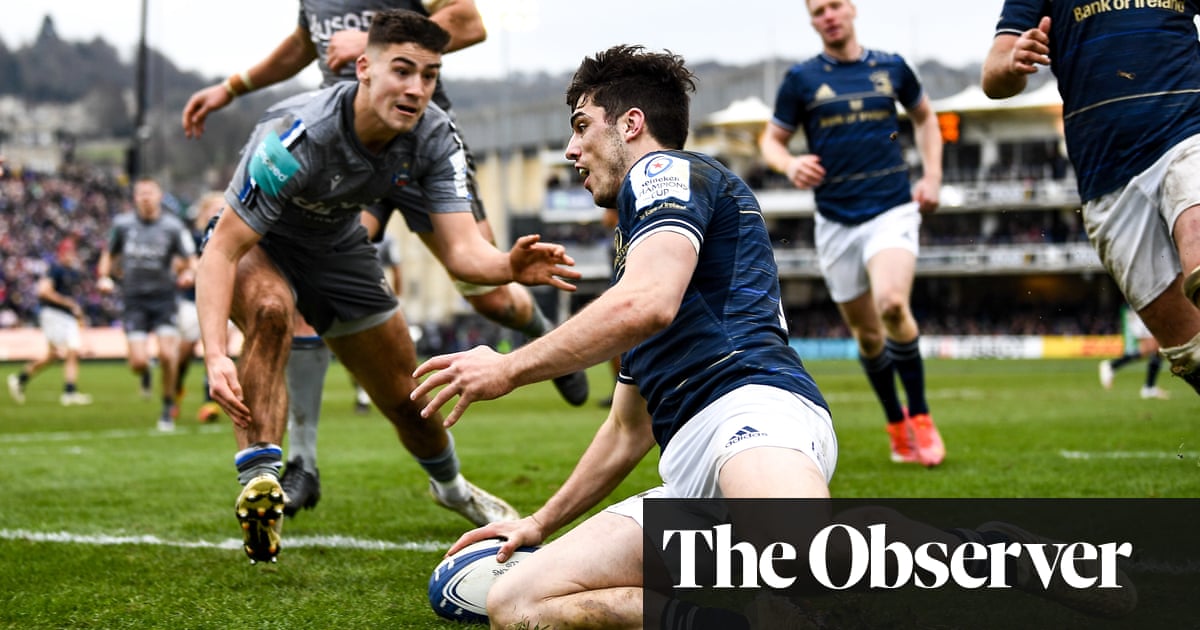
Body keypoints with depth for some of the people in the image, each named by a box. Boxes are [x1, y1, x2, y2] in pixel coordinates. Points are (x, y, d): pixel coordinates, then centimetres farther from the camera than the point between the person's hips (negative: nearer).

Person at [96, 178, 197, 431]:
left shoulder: (173, 227, -2)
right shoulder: (122, 224, 5)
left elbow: (191, 260, -2)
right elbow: (109, 255, 19)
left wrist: (189, 273, -24)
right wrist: (104, 276, 0)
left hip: (164, 297, -1)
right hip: (134, 299, 1)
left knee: (167, 355, -14)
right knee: (138, 361, -11)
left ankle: (168, 407, 8)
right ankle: (145, 373, 29)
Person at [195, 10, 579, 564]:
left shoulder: (434, 138, -23)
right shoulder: (298, 137, -38)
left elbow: (463, 250, -28)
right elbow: (222, 249, -38)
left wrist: (511, 266, -52)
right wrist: (215, 355, -51)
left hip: (338, 248, 5)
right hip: (256, 245, -4)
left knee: (408, 397, 10)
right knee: (270, 309, -40)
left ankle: (450, 486, 45)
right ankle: (259, 486, -36)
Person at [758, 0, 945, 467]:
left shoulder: (891, 68, 6)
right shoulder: (801, 79, 3)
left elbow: (924, 117, 23)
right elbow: (771, 140, 8)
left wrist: (932, 176, 11)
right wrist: (790, 165, -15)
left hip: (892, 209, -1)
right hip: (836, 222, 2)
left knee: (892, 305, -26)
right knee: (866, 333, 7)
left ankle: (920, 417, -10)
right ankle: (898, 428, 27)